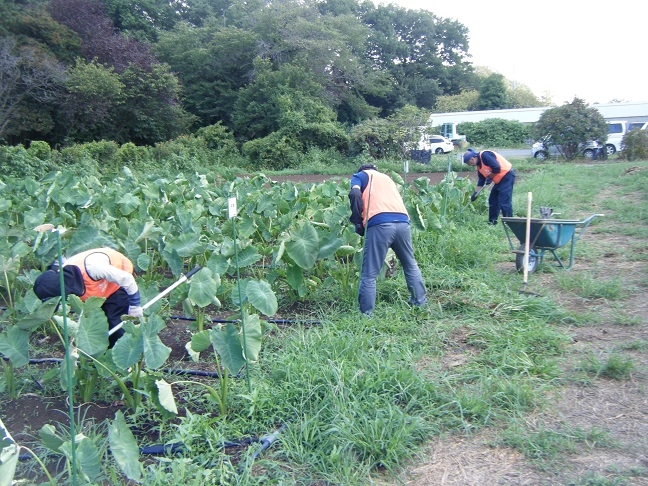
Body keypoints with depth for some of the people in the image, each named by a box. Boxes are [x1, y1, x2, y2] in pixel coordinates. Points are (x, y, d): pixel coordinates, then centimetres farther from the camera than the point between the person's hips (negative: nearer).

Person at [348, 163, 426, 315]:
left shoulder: (360, 175, 19)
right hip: (403, 221, 5)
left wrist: (357, 221, 4)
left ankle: (365, 314, 4)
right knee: (411, 266, 25)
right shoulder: (386, 177, 36)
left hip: (379, 224, -5)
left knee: (369, 275, 1)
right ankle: (420, 302, 34)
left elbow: (355, 194, -2)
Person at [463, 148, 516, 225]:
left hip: (507, 176, -10)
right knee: (492, 200, 13)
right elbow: (481, 181, 14)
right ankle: (492, 222, 20)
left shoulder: (485, 155, -18)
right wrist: (475, 193, 9)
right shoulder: (479, 165, 11)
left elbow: (496, 168, -25)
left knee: (504, 201, -13)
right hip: (499, 180, 10)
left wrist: (489, 177, -11)